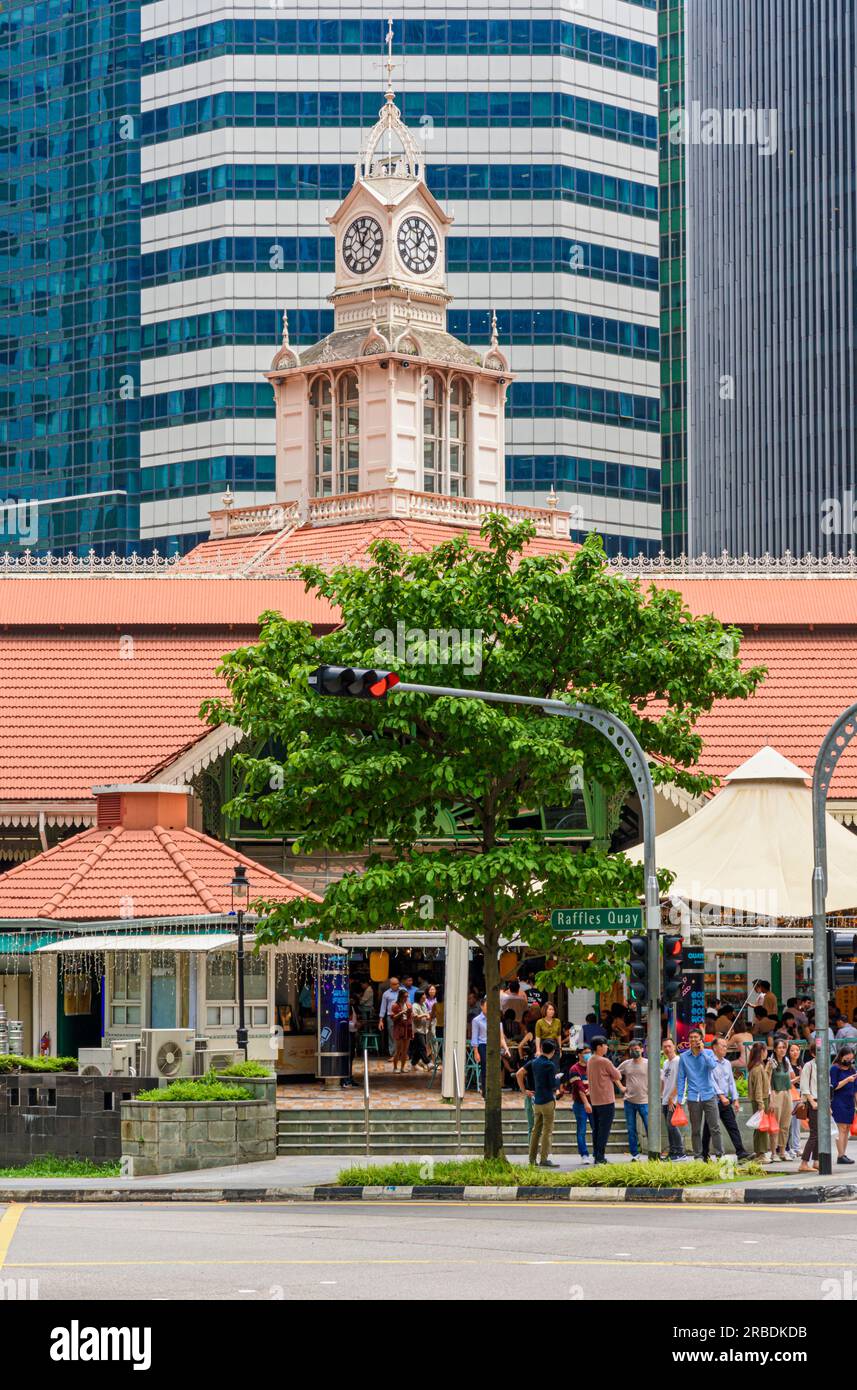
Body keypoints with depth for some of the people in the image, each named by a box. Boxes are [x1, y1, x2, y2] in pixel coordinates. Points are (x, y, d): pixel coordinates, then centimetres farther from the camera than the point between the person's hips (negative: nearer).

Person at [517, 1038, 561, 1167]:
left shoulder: (534, 1062, 7)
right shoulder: (550, 1065, -13)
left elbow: (519, 1074, 9)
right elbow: (553, 1085, -13)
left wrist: (524, 1090, 13)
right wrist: (554, 1093, 9)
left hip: (536, 1100, 7)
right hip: (548, 1100, -7)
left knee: (536, 1130, 13)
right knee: (547, 1131, -3)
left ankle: (532, 1159, 14)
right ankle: (544, 1159, -7)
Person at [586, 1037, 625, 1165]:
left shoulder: (590, 1061, 10)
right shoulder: (604, 1062, -16)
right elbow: (617, 1076, -7)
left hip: (594, 1100, 8)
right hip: (606, 1100, -8)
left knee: (596, 1129, 12)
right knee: (604, 1129, -5)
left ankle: (596, 1156, 14)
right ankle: (600, 1157, -7)